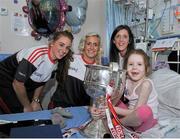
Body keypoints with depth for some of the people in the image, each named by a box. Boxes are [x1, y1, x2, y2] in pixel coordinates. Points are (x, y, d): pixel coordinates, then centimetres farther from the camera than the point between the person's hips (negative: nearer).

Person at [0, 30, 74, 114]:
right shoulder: (37, 55, -31)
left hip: (25, 86, 7)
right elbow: (17, 83, -27)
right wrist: (27, 106, -15)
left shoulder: (57, 62, -8)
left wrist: (35, 101, -2)